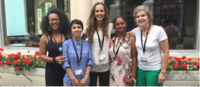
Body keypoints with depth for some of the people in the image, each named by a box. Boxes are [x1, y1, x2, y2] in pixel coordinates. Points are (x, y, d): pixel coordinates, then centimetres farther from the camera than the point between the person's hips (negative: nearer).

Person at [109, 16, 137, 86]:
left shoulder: (131, 39, -6)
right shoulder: (111, 39, 4)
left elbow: (134, 58, -8)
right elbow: (109, 57, 8)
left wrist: (133, 77, -11)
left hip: (126, 76, -3)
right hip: (113, 75, 3)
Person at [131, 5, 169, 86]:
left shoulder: (158, 30, -12)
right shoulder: (135, 31, -2)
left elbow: (166, 52, -10)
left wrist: (163, 72, -11)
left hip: (154, 70, -4)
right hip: (140, 70, 4)